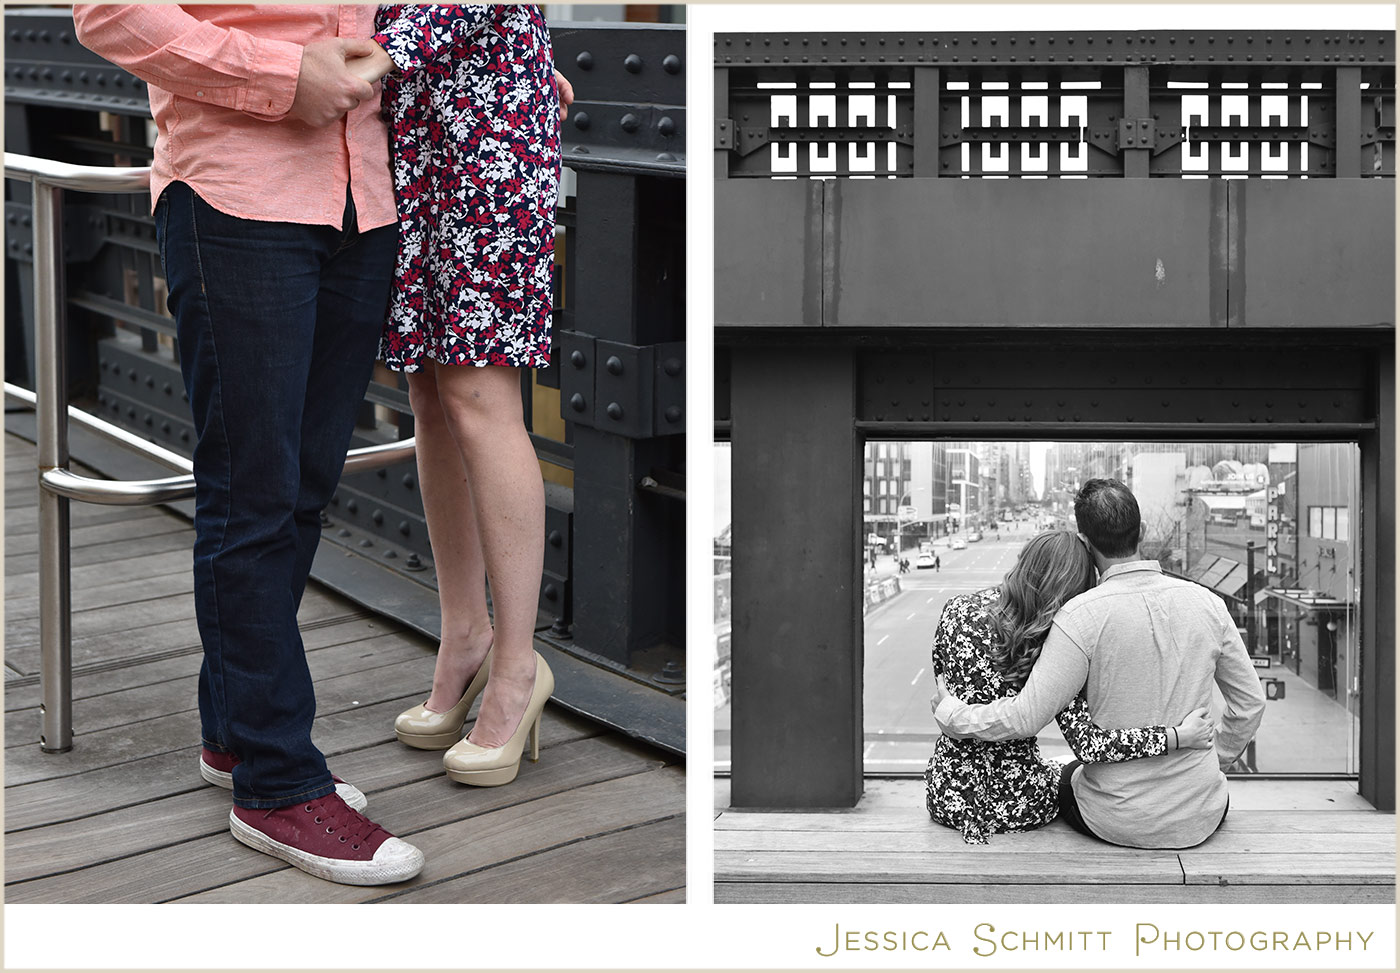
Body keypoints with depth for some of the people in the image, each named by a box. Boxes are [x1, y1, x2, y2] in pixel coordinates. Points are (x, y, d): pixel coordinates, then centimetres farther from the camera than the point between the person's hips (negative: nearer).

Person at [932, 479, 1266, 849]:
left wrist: (949, 712, -4)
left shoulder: (1083, 616, -19)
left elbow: (1024, 717, -20)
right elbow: (1250, 702, 3)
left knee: (1067, 778, 32)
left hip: (1117, 823, -3)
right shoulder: (1206, 603, -6)